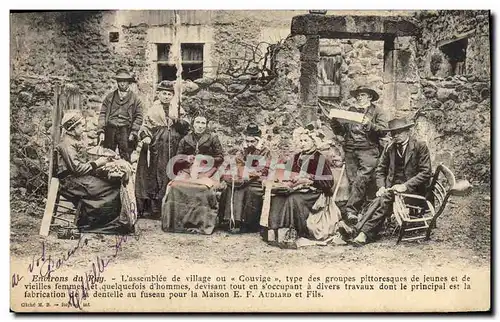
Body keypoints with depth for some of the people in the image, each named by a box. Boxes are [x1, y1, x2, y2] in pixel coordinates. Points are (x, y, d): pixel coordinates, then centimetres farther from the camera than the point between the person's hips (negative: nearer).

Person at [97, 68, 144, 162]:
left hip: (125, 131, -2)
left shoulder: (135, 98, 7)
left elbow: (139, 117, 4)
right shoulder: (110, 97, 12)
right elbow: (102, 114, 9)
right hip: (110, 130, 2)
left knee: (125, 158, -3)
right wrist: (101, 131, -2)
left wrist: (133, 133, -6)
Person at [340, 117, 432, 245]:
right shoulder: (390, 147, 13)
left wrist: (405, 186, -19)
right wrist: (381, 187, -4)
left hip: (413, 190, -4)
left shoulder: (420, 146, -2)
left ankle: (357, 230, -38)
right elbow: (380, 170, 16)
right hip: (393, 187, 4)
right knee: (383, 200, -30)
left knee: (385, 198, -31)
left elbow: (426, 173, -8)